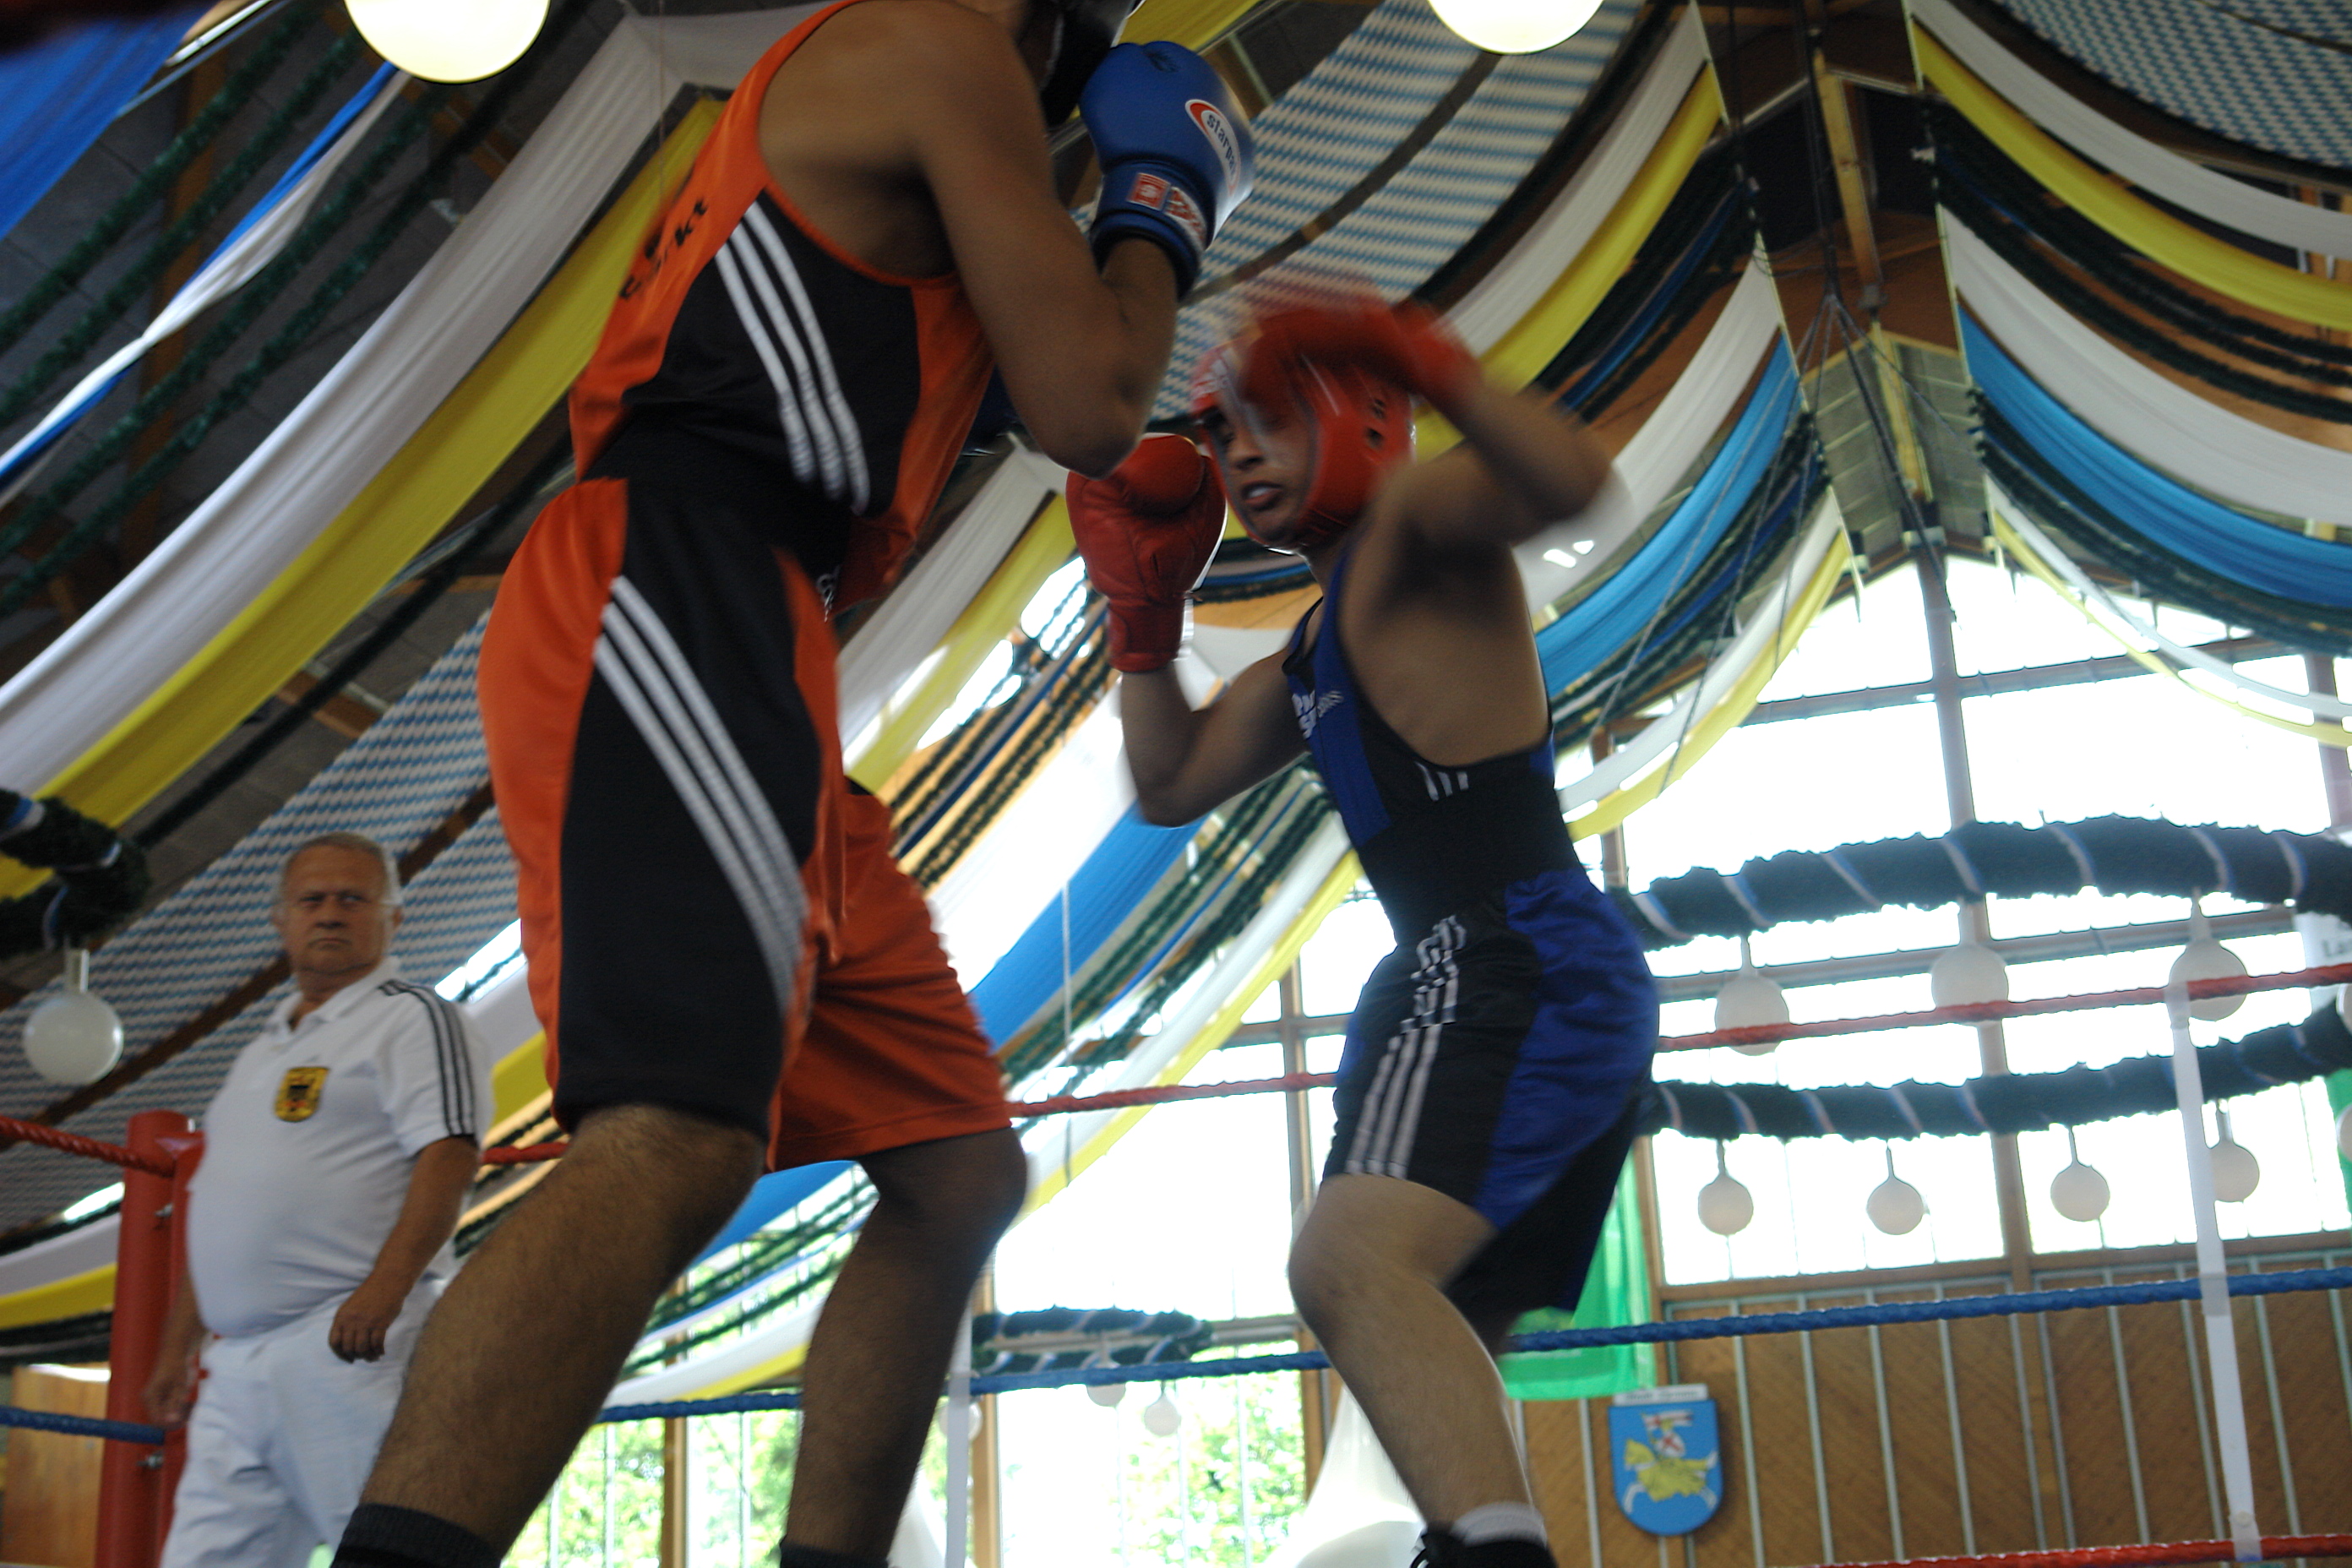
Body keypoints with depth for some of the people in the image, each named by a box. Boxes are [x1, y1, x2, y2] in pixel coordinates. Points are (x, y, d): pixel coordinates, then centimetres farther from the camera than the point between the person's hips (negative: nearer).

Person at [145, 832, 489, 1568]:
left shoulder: (413, 1018, 1)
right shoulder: (260, 1053, 27)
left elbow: (449, 1155, -14)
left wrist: (383, 1289, -25)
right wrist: (176, 1347, 24)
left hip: (353, 1342, -8)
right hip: (239, 1365, 8)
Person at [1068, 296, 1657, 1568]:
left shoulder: (1412, 526, 0)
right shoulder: (1310, 655, 27)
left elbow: (1568, 478, -21)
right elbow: (1171, 787, 25)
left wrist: (1425, 364, -33)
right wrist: (1145, 612, 17)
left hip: (1519, 966, -11)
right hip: (1522, 981, 11)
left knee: (1353, 1263, -32)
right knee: (1435, 1366, 15)